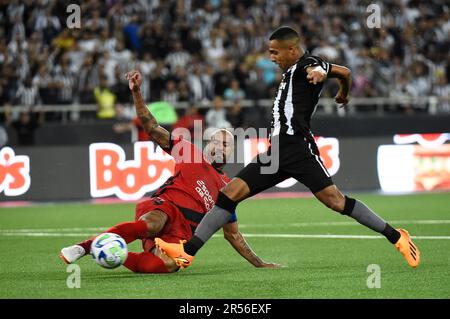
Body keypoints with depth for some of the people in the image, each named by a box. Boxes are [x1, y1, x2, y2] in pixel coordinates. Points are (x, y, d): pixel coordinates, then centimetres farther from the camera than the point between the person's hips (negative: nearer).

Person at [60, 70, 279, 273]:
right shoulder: (190, 153, 19)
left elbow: (232, 234, 32)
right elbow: (151, 127, 12)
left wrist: (259, 264, 26)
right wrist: (136, 92, 0)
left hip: (182, 230, 2)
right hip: (165, 206, -2)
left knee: (169, 265, -35)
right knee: (150, 226, -42)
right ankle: (84, 246, -44)